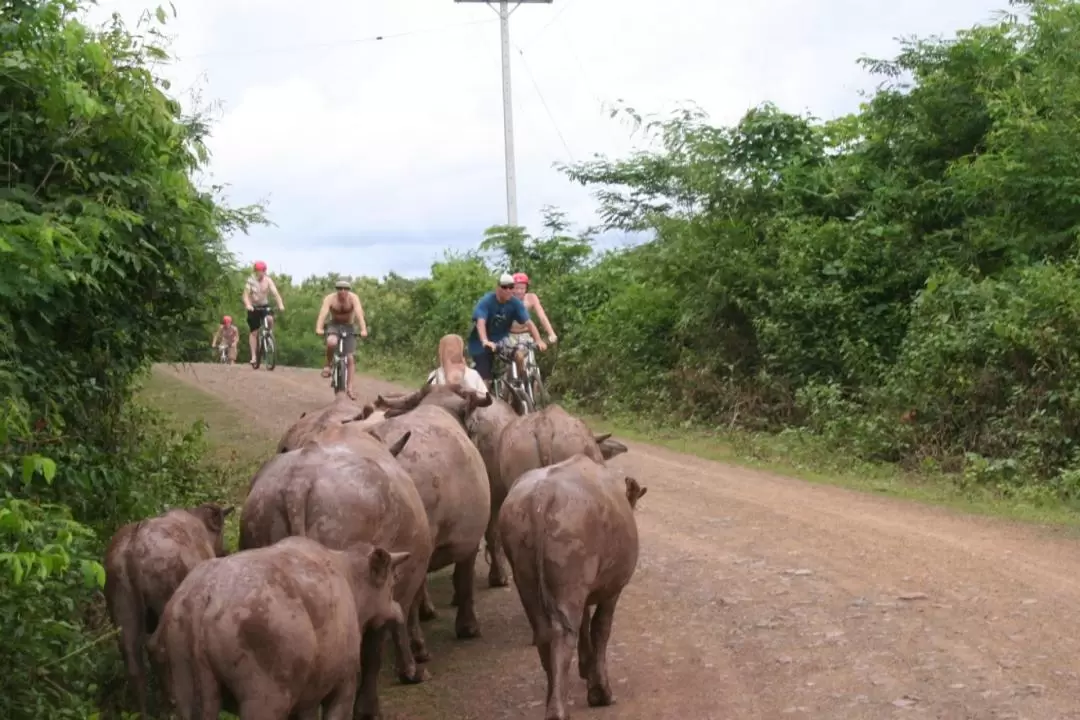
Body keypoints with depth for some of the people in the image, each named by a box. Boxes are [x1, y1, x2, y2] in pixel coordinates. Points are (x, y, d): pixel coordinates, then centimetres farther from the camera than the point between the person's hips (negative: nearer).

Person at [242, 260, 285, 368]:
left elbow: (275, 292, -19)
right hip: (253, 307, -1)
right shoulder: (251, 281, -12)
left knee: (270, 319, -31)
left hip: (264, 306, 1)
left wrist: (280, 304, -36)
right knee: (253, 332, -1)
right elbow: (246, 295, -20)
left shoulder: (268, 280, -10)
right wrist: (248, 305, -40)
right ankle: (253, 356, 5)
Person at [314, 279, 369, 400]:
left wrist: (363, 329, -50)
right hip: (334, 326, -1)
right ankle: (328, 365, -12)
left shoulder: (353, 298, -21)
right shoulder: (330, 298, -21)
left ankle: (350, 387, -4)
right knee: (331, 342, -36)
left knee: (351, 357, -8)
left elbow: (359, 313, -34)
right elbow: (323, 313, -35)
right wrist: (318, 328, -52)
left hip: (348, 327, 1)